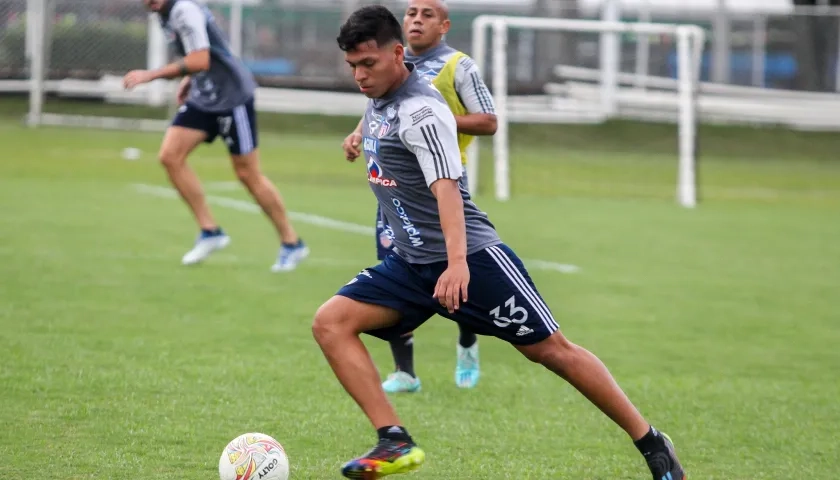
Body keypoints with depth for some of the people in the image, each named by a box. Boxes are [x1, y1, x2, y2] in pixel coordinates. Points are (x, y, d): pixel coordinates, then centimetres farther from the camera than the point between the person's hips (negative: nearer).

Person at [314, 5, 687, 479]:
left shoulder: (421, 112, -18)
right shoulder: (379, 101, 8)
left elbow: (447, 189, -30)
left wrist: (457, 262, -42)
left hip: (472, 256, -8)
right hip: (410, 263, 8)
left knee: (550, 348, -3)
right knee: (331, 323, -10)